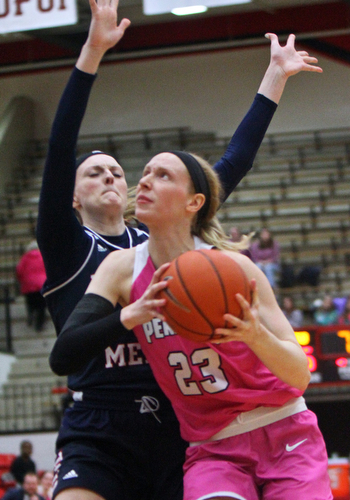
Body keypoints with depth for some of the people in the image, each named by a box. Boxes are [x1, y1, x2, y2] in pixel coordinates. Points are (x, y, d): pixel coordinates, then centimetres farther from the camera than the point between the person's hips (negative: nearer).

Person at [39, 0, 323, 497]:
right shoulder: (68, 248, 5)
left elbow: (231, 166, 18)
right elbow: (59, 151, -7)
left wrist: (275, 78, 18)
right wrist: (92, 51, -15)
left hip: (177, 433, 4)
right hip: (99, 438, -4)